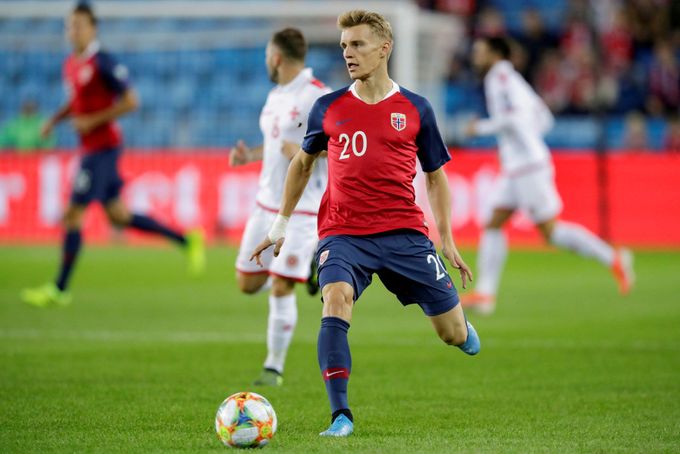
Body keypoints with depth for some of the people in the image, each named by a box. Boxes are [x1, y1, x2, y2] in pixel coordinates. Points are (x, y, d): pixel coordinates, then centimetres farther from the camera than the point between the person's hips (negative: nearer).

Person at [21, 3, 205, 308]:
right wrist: (55, 120, 9)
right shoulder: (71, 65, 11)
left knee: (73, 215, -8)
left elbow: (130, 101, -16)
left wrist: (92, 121, -19)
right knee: (118, 216, 14)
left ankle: (59, 290, -1)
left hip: (103, 148, -9)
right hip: (90, 147, 9)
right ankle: (187, 241, 22)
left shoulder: (103, 63, -15)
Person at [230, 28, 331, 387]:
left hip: (301, 209, -9)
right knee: (247, 284, 10)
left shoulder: (316, 95, -14)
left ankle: (274, 368, 2)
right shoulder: (276, 96, 13)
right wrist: (250, 155, 9)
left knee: (280, 290, -10)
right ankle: (310, 262, 30)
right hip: (267, 204, 9)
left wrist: (305, 151, -28)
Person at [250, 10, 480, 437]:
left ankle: (462, 329, 43)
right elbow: (303, 162, 21)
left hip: (404, 233, 0)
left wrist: (447, 239, 7)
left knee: (454, 333, 2)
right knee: (336, 299, -30)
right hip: (343, 233, 0)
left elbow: (436, 175, 13)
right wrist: (281, 225, 20)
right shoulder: (328, 108, 5)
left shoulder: (415, 109, 3)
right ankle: (341, 415, -27)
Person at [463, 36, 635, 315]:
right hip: (514, 169, 10)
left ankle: (613, 259, -3)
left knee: (550, 231, -8)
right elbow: (543, 118, 23)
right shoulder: (510, 78, 19)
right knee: (493, 226, 3)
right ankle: (485, 293, -2)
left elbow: (513, 116, -21)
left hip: (529, 166, -10)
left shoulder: (500, 76, -9)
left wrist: (481, 128, -10)